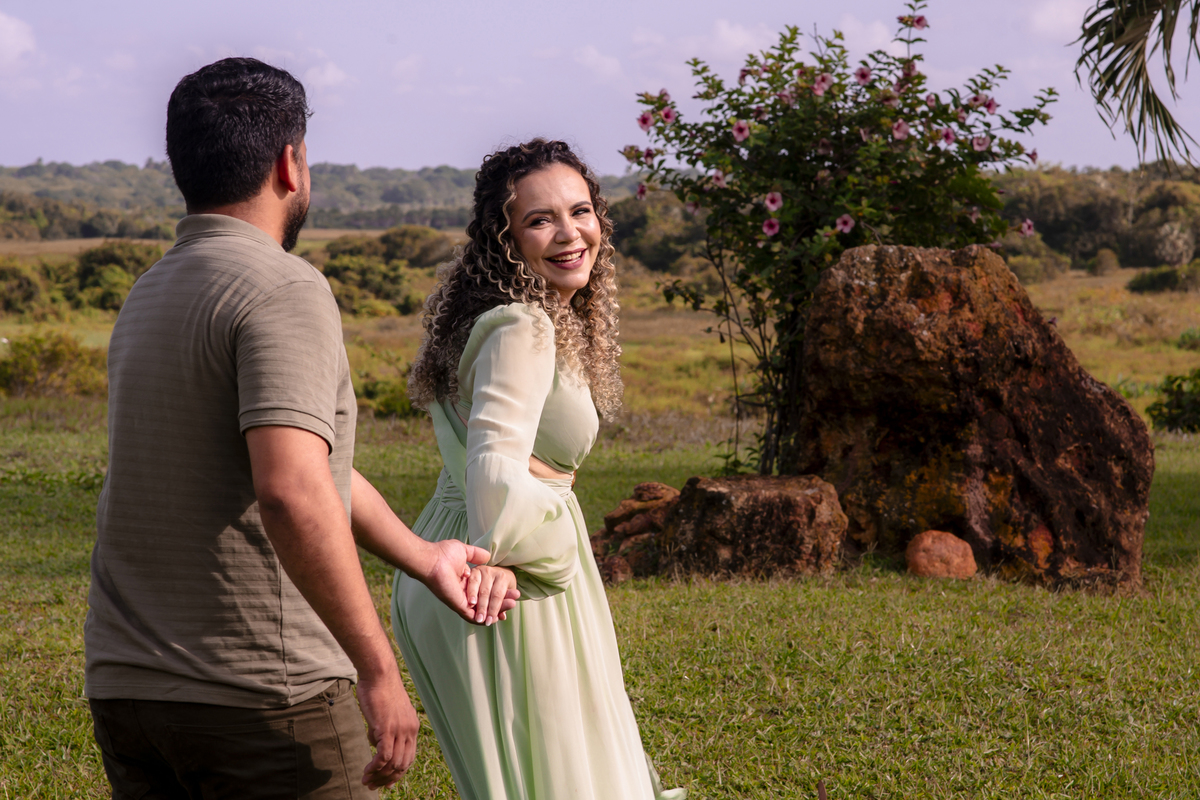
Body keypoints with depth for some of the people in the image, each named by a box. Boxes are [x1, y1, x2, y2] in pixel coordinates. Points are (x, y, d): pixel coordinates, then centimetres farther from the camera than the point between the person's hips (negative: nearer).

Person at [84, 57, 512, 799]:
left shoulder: (148, 297, 15)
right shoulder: (282, 291, -13)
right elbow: (292, 493, -27)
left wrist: (426, 558, 30)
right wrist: (380, 670, -22)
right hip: (261, 694, -8)